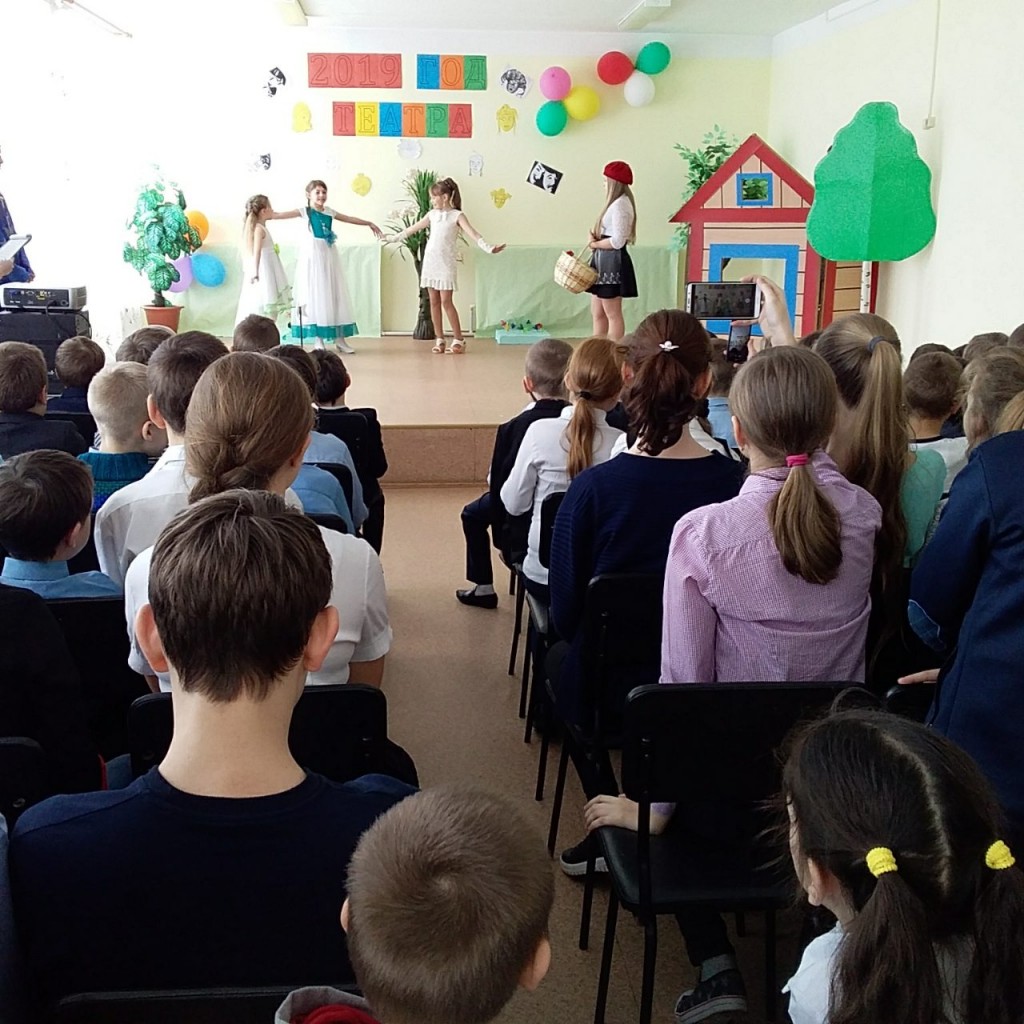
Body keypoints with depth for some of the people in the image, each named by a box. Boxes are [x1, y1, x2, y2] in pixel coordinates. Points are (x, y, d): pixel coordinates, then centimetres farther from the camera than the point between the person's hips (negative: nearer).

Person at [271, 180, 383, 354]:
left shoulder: (329, 211, 10)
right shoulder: (305, 211, -3)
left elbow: (349, 219, 24)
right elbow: (280, 215, -11)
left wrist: (369, 223, 33)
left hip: (328, 256, 5)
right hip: (313, 256, -5)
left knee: (334, 294, 5)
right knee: (315, 294, -2)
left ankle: (339, 338, 9)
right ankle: (318, 339, 2)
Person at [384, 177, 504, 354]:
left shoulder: (457, 215, -4)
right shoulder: (432, 214, 11)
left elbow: (472, 233, -17)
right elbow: (413, 228, 22)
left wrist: (488, 247, -31)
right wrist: (394, 238, 29)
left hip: (446, 263, -5)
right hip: (430, 262, 5)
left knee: (446, 301, -8)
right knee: (434, 302, 5)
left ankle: (458, 339, 2)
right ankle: (439, 339, 11)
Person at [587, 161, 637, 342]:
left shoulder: (620, 204, -15)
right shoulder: (616, 203, 16)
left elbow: (617, 241, -21)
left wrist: (595, 244, -8)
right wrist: (596, 237, 2)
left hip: (613, 262, -11)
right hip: (605, 261, 11)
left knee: (612, 315, -6)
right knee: (597, 314, 11)